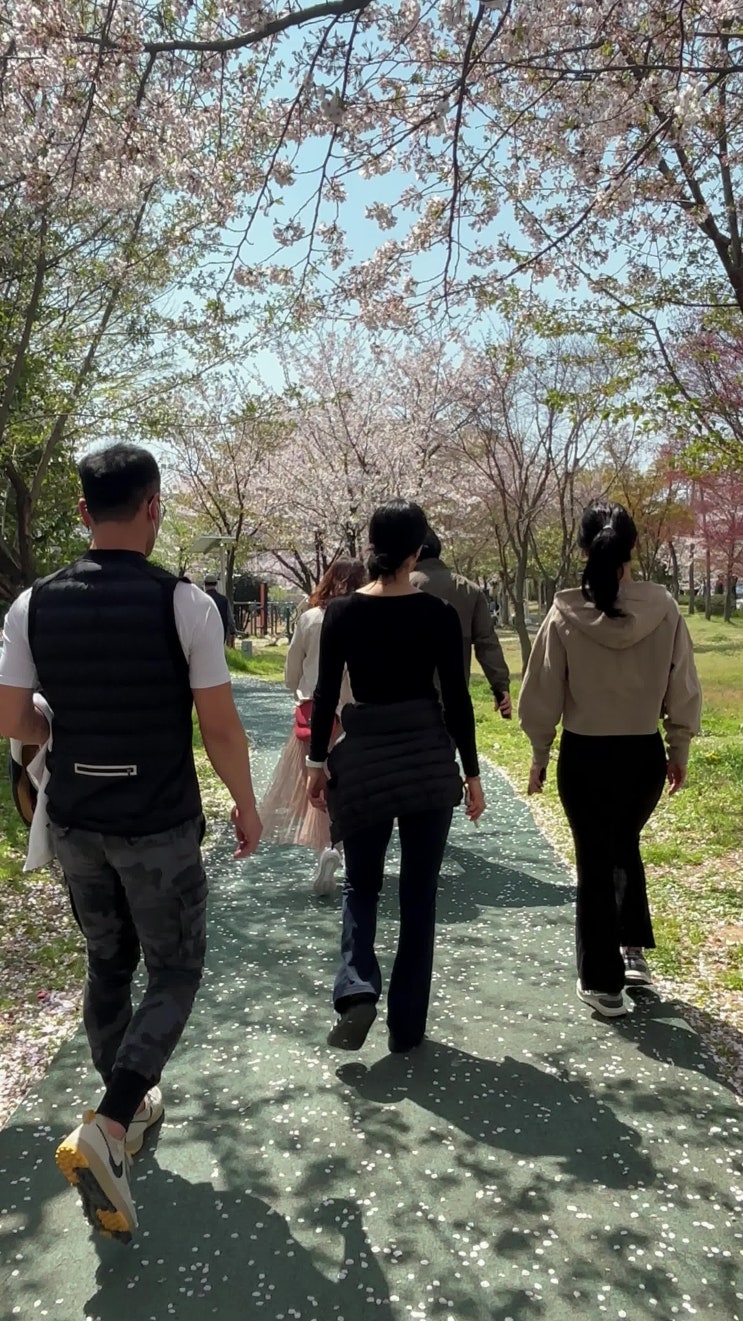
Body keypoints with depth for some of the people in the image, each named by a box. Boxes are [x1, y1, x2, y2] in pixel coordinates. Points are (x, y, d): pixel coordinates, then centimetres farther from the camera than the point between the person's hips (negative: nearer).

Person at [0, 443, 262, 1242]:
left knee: (107, 966, 22)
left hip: (73, 823, 5)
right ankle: (107, 1129, -2)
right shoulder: (184, 604, -16)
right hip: (160, 828, -4)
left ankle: (130, 1105, 38)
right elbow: (220, 730, -13)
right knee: (174, 974, 12)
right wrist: (247, 809, 2)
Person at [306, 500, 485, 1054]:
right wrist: (472, 772, 5)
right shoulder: (440, 615, -6)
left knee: (362, 883, 18)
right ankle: (407, 1024, 17)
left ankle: (357, 987, -5)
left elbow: (326, 695, -1)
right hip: (428, 758, 0)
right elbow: (457, 700, -4)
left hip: (363, 759, 1)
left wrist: (317, 763, 9)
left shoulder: (341, 612, -4)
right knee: (419, 892, 12)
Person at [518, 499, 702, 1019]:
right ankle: (635, 949, 30)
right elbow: (684, 689, -1)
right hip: (645, 754, 2)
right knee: (625, 845, 28)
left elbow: (543, 693, -5)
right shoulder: (663, 609, -8)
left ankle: (603, 983, 20)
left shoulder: (566, 615, -12)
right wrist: (679, 751, 12)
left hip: (585, 756, -2)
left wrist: (540, 755, 8)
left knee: (595, 862, 11)